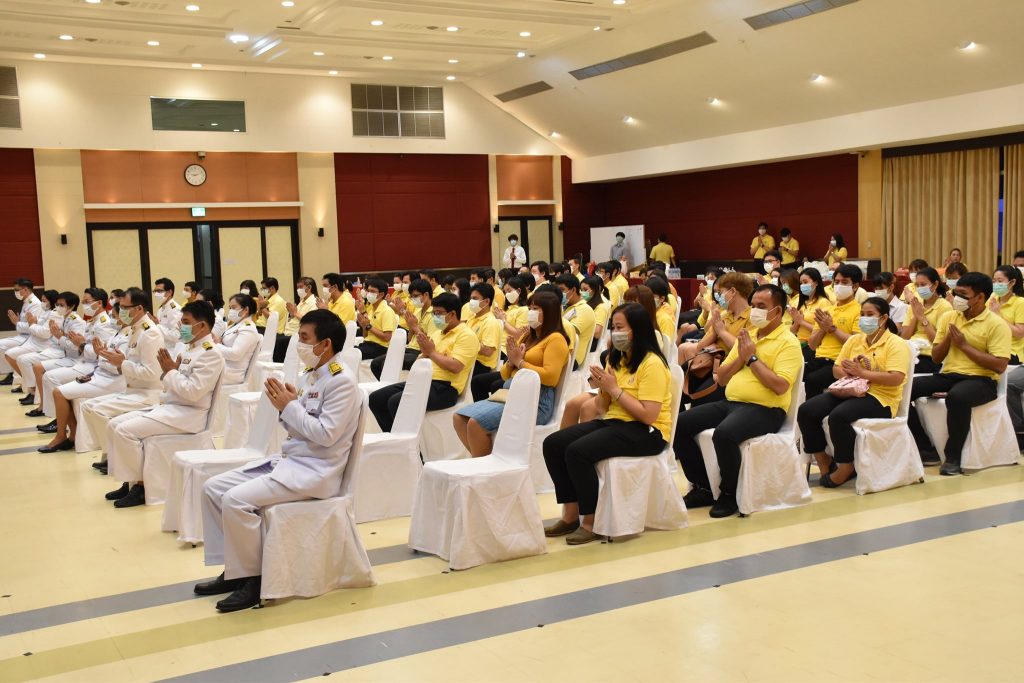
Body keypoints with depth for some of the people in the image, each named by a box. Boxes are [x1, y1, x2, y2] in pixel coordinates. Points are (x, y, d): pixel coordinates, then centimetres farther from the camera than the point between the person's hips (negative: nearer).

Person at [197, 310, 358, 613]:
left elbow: (326, 434, -22)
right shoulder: (310, 375, 12)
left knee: (236, 500, -24)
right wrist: (285, 405, -2)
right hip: (288, 459, 10)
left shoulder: (342, 382, -14)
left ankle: (251, 579, -8)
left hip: (315, 471, -10)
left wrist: (289, 406, -15)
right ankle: (234, 568, 9)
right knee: (213, 488, 3)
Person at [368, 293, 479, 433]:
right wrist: (425, 351, -2)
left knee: (396, 402, -29)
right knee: (375, 399, -2)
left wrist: (431, 352, -8)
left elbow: (455, 367, -20)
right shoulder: (437, 333, 21)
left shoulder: (466, 336, -6)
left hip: (444, 388, -9)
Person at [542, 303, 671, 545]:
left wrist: (614, 388, -18)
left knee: (578, 451, -29)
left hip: (646, 433, -9)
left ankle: (590, 522, -14)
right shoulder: (616, 359, 12)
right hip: (614, 423, 9)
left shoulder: (652, 364, -13)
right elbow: (605, 408, 14)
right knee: (553, 444, -8)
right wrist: (602, 388, -7)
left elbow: (648, 415, -22)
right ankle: (570, 515, -2)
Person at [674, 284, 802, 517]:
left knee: (724, 433, -36)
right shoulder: (746, 337, 18)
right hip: (730, 402, 8)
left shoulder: (788, 342, -4)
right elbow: (721, 379, 16)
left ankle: (730, 495, -11)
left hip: (764, 409, -8)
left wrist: (752, 358, -11)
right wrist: (740, 358, -1)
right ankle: (703, 487, 6)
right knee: (680, 424, -7)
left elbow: (781, 386, -19)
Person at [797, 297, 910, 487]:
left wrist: (861, 373, -19)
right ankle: (824, 462, -2)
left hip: (880, 398, -7)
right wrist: (847, 373, -10)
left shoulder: (896, 344, -4)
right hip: (849, 391, 7)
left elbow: (896, 378, -18)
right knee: (806, 410, -16)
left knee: (839, 415, -35)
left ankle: (846, 468, -15)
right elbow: (836, 369, 14)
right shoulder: (854, 340, 17)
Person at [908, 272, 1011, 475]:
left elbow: (999, 366, -16)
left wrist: (964, 345, -14)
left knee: (957, 396, -40)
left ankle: (953, 456, -21)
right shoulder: (949, 317, 11)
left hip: (980, 380, -6)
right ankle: (926, 449, -5)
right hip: (947, 375, 6)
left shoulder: (997, 324, -6)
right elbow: (936, 357, 13)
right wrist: (948, 338, -7)